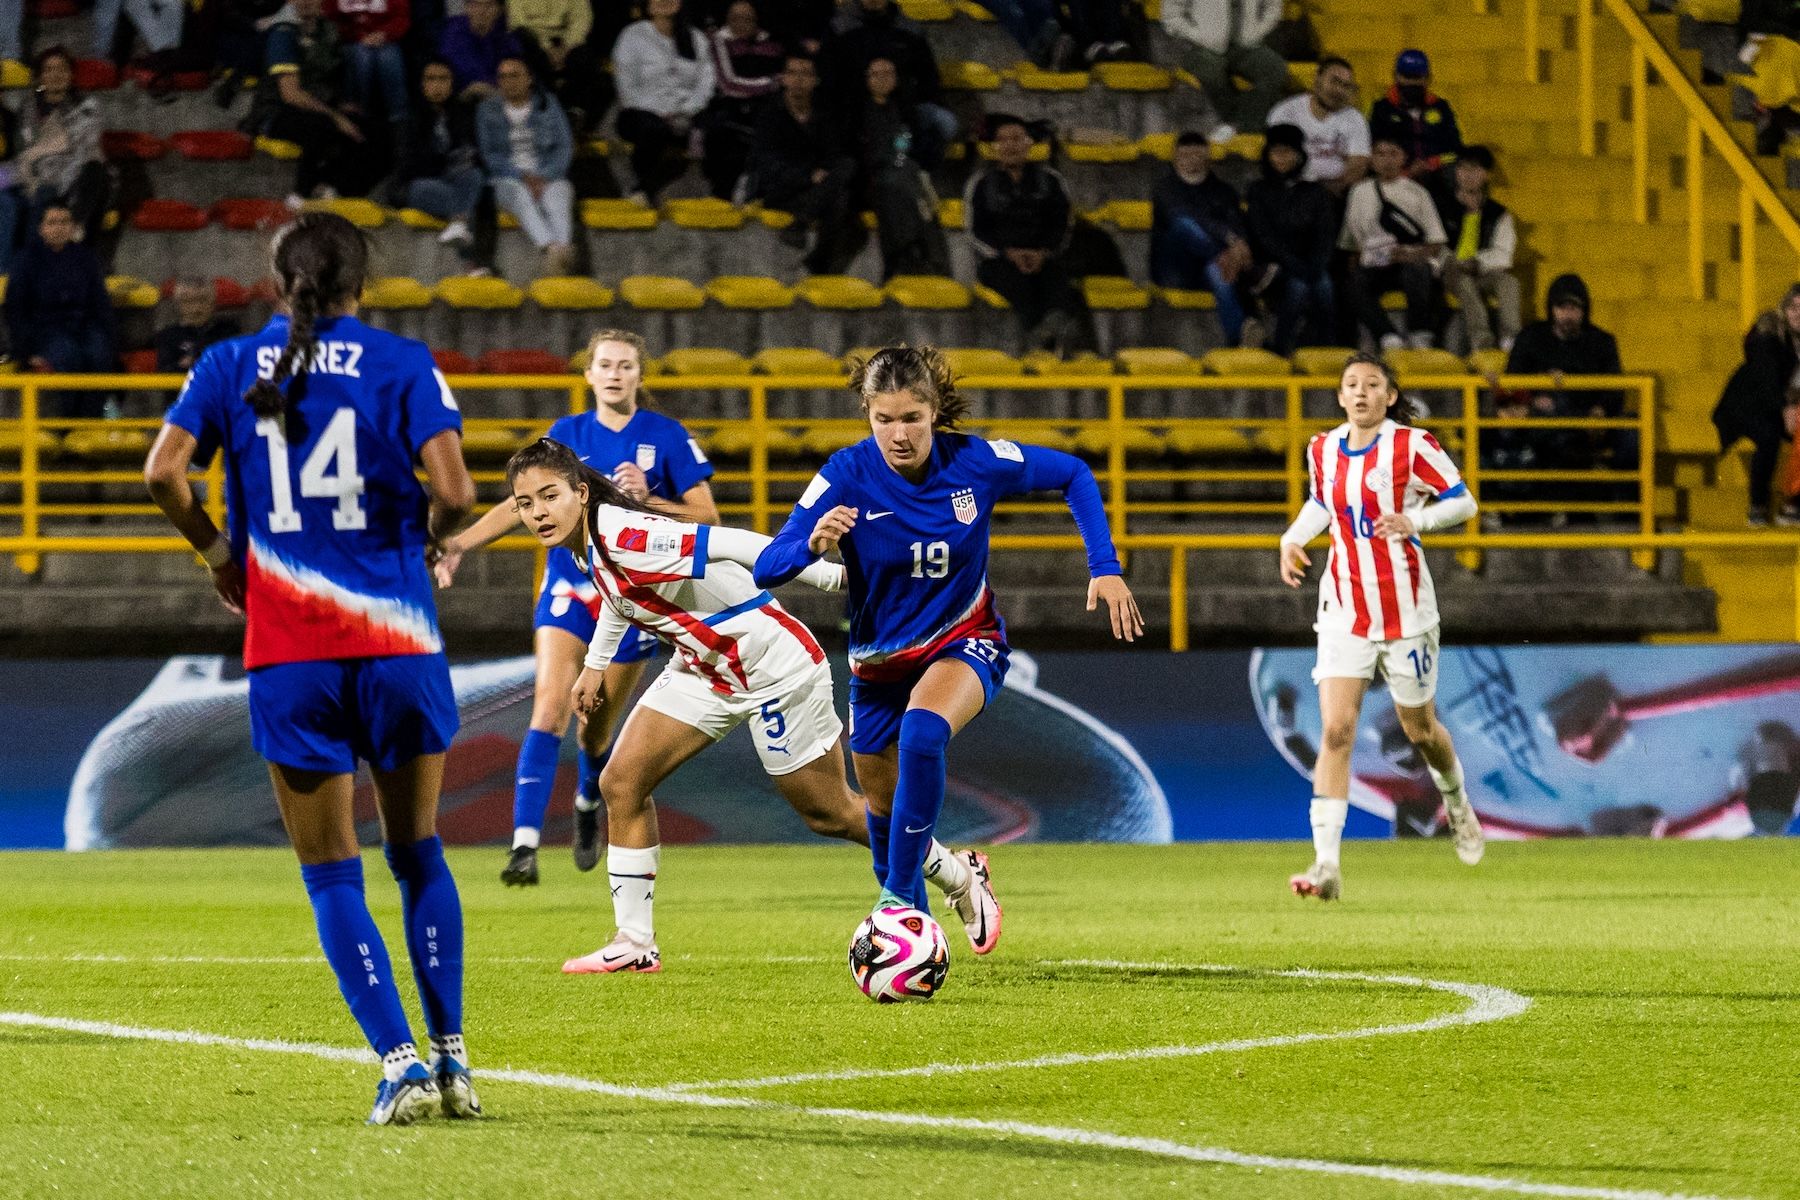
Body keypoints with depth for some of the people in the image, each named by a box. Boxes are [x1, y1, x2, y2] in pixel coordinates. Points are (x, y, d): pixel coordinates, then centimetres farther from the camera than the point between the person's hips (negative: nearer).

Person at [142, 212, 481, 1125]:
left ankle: (400, 1063, -7)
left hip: (287, 654, 0)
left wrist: (216, 551, 8)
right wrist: (425, 538, 10)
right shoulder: (400, 364, 0)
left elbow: (164, 471, -8)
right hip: (396, 639, 0)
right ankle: (451, 1057, 15)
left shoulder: (231, 366, 4)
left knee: (332, 873, 6)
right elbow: (451, 489, -12)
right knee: (418, 854, 16)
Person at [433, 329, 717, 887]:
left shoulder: (667, 437, -2)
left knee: (597, 730, 6)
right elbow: (522, 503, 6)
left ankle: (588, 802, 42)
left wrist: (648, 500, -19)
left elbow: (706, 516, -3)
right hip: (570, 587, 1)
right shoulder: (567, 434, 5)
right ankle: (525, 843, -27)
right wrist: (462, 542, -6)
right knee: (550, 707, -19)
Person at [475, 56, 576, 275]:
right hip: (507, 180, -1)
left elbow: (565, 149, 7)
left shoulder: (548, 105, 11)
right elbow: (489, 155, 3)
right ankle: (550, 250, -61)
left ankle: (563, 248, -62)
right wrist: (524, 177, -11)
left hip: (549, 179, 1)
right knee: (521, 193, -37)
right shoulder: (488, 110, 10)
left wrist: (544, 178, -11)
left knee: (557, 193, -35)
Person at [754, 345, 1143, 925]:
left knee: (922, 732, -34)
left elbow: (1074, 475, -1)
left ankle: (901, 899, -24)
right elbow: (765, 568, -27)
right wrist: (811, 545, -49)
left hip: (965, 641, -2)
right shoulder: (848, 475, -22)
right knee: (884, 808, 13)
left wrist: (1105, 567, -10)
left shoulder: (975, 462, -19)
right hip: (880, 660, 2)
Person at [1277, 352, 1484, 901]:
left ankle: (1457, 803, 48)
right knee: (1335, 731, -12)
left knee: (1419, 729, 13)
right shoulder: (1323, 450, 4)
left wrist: (1415, 520, -22)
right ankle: (1326, 864, -18)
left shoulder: (1412, 446, -10)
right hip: (1344, 612, 2)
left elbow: (1463, 502, -5)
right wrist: (1293, 538, 5)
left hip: (1405, 608, -2)